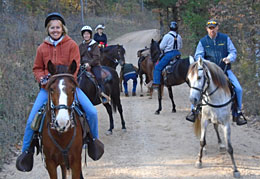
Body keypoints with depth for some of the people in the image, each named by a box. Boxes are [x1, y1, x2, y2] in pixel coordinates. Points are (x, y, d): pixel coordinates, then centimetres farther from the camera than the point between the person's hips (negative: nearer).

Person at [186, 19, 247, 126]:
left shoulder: (225, 38, 6)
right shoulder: (203, 41, 6)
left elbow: (233, 51, 3)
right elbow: (198, 55, 0)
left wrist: (229, 58, -20)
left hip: (225, 70, 0)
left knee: (238, 89, -14)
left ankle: (238, 112, 1)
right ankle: (194, 110, -5)